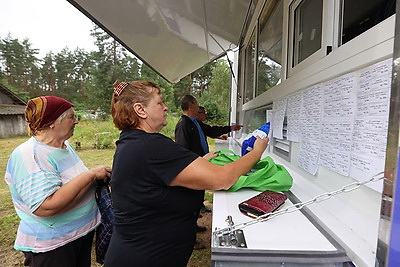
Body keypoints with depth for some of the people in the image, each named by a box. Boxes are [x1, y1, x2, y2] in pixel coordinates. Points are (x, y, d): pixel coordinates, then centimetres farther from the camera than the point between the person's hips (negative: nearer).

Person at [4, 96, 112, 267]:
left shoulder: (65, 145, 2)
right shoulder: (30, 155, -25)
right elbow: (46, 207, -33)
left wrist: (99, 176, -2)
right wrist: (91, 175, -29)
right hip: (51, 246, -8)